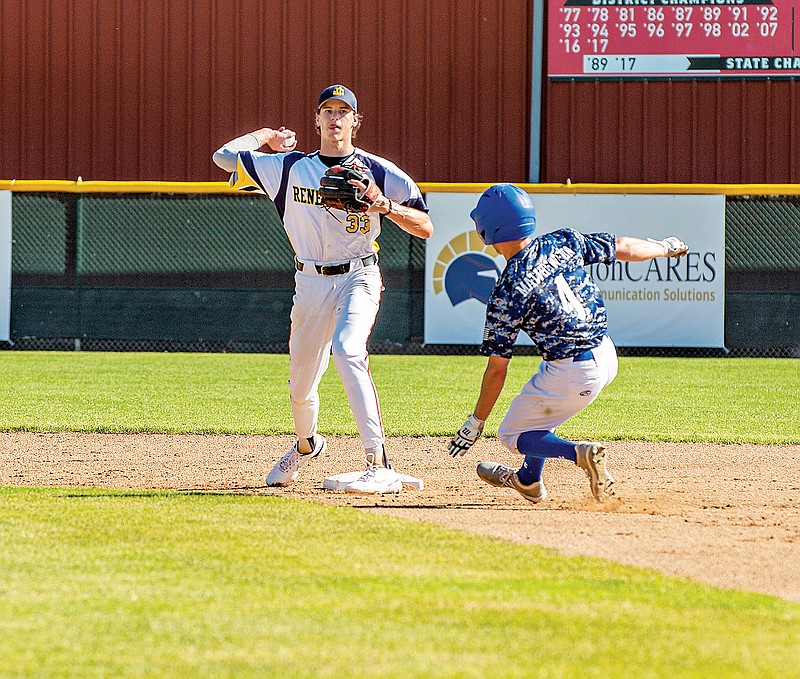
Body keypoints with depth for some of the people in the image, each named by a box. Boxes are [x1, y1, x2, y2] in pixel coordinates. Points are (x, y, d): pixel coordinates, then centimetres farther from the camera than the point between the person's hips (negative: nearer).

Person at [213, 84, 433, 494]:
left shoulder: (378, 172, -3)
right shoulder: (289, 168, 5)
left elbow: (425, 228, -6)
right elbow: (224, 156, 9)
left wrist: (384, 204, -21)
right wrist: (267, 136, 18)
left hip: (358, 278, -4)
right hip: (310, 284, 4)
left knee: (348, 351, -31)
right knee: (300, 386, 11)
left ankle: (380, 467, -38)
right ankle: (305, 445, 48)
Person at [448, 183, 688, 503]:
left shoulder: (506, 293, -16)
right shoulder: (564, 242, -2)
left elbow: (496, 369, -12)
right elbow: (623, 247, 11)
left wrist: (475, 423, -2)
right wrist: (666, 247, 32)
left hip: (574, 375, -7)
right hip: (607, 356, 7)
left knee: (512, 435, 13)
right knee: (539, 404, 33)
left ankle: (580, 453, -13)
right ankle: (529, 480, 45)